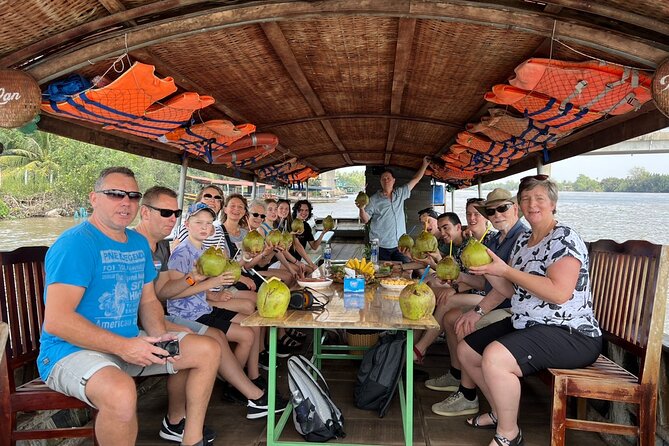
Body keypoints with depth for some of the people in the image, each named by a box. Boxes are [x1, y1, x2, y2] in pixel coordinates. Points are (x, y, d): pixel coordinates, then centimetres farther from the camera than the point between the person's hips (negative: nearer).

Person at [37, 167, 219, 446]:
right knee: (121, 393, -39)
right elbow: (56, 321, -24)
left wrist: (159, 335, -5)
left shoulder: (139, 243, 9)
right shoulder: (75, 244, -17)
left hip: (129, 343, 9)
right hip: (72, 350, -8)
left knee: (208, 350, 5)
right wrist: (124, 346, -26)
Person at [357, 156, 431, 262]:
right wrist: (361, 209, -19)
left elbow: (415, 180, 17)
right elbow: (365, 220, 0)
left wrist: (424, 165, 14)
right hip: (381, 246, -3)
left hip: (399, 245, 3)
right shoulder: (374, 199, 1)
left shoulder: (400, 193, 11)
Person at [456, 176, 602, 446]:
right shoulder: (523, 241, 12)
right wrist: (478, 312, 3)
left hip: (571, 334, -9)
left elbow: (559, 292, -27)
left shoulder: (564, 239, -14)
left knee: (494, 357, -32)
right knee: (466, 350, 9)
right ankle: (500, 412, 28)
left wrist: (505, 270, -26)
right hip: (526, 324, 10)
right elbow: (509, 289, 16)